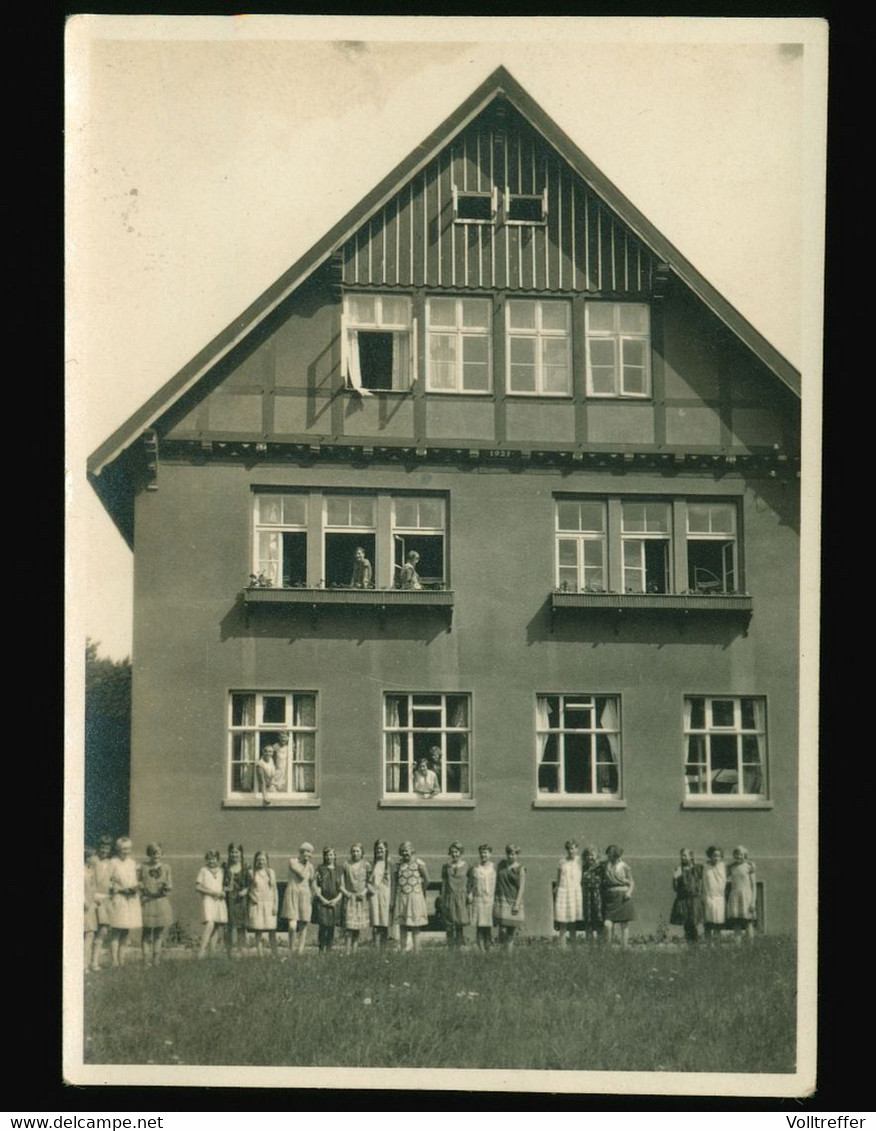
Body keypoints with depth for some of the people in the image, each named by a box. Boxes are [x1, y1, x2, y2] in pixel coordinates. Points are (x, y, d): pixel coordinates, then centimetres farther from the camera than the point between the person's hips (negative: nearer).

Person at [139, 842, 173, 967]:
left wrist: (166, 887, -16)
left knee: (159, 933, 5)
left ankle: (156, 959, 13)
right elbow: (140, 885, 8)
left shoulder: (166, 867, 7)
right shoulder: (143, 867, 3)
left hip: (162, 901, 2)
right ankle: (146, 959, 3)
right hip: (147, 902, -2)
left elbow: (170, 887, 6)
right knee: (147, 932, -2)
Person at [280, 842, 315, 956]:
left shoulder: (310, 866, 12)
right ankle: (291, 948, 5)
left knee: (303, 925, 1)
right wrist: (306, 864, -3)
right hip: (292, 894, -4)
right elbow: (303, 875, -14)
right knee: (292, 926, -15)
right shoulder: (293, 862, -3)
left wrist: (312, 898, 16)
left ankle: (300, 951, 7)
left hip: (305, 895, 4)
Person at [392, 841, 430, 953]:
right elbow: (394, 882, 6)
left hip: (415, 897, -3)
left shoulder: (418, 864, -7)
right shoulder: (398, 864, 4)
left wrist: (421, 890, 11)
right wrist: (393, 900, 4)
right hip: (401, 897, 3)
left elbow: (427, 880, 0)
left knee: (415, 927, 0)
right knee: (402, 927, 5)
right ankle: (402, 951, 8)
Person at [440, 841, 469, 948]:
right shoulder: (446, 866, 7)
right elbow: (443, 884, 9)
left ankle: (459, 946, 4)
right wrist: (442, 900, 6)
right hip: (449, 898, 1)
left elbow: (469, 884, 5)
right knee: (449, 924, 0)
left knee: (460, 924, -3)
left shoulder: (466, 866, 3)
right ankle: (450, 946, 6)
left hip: (462, 898, -1)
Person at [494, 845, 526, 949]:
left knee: (512, 929, 0)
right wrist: (494, 899, 12)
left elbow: (521, 888, -4)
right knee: (502, 928, -11)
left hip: (513, 901, -1)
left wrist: (517, 904, -13)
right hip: (501, 900, 1)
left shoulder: (520, 869, 1)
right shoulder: (502, 864, 11)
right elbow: (496, 880, 16)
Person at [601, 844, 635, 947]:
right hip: (610, 897, 1)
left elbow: (631, 882, 5)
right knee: (608, 924, -13)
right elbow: (603, 883, 15)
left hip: (622, 897, -1)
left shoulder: (624, 866, 1)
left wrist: (629, 892, -13)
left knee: (624, 925, 3)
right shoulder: (606, 866, 8)